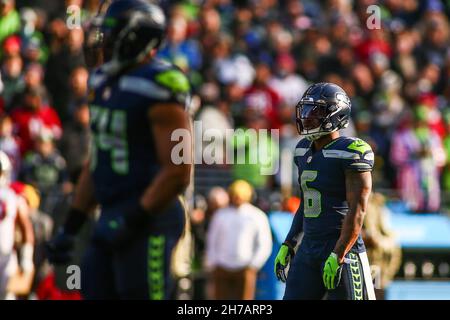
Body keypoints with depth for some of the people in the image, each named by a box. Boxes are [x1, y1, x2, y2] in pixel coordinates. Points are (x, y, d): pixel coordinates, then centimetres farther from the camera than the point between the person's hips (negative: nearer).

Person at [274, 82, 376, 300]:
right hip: (309, 248, 8)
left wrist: (337, 256, -21)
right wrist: (287, 246, 17)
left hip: (341, 249, -8)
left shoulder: (351, 152, -12)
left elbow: (357, 211, -16)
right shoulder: (304, 151, 13)